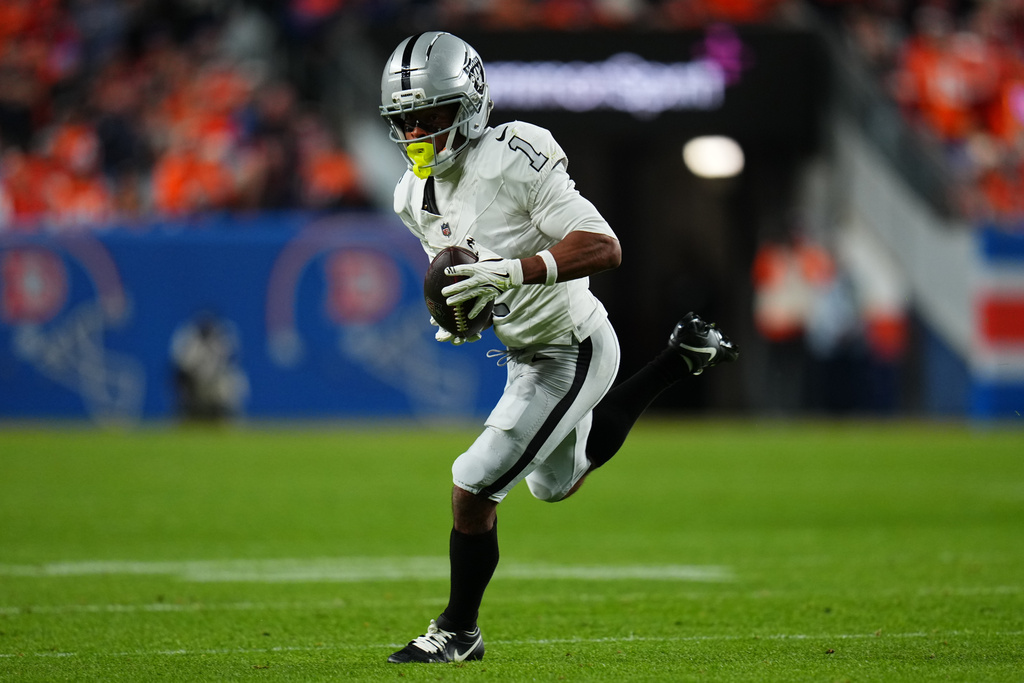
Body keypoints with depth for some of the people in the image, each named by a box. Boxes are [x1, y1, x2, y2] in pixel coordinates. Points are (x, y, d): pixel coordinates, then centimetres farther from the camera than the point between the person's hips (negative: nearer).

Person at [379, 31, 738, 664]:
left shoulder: (513, 162, -27)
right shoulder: (416, 195, -2)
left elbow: (603, 248, -30)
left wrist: (514, 270, -40)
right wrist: (455, 309, -6)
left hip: (570, 354, -9)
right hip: (525, 352, 9)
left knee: (474, 489, -12)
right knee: (557, 482, 31)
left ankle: (459, 631, 9)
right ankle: (685, 356, 39)